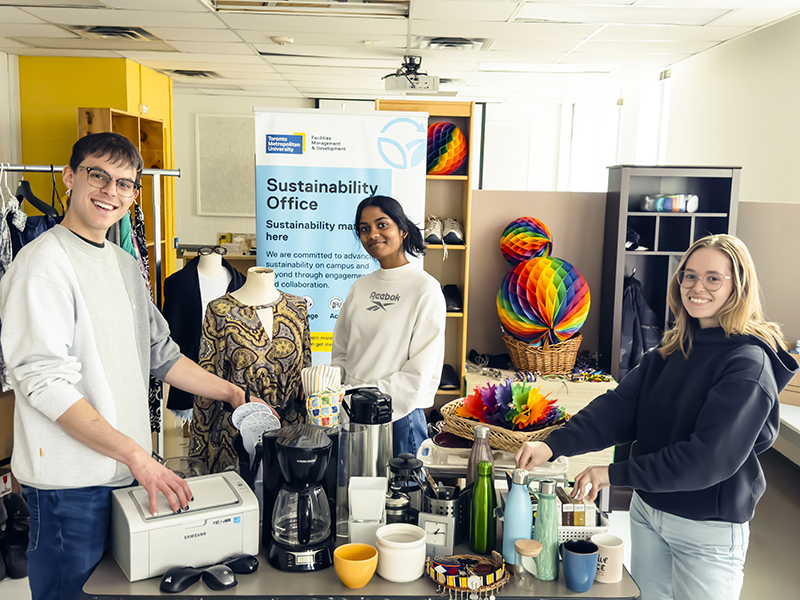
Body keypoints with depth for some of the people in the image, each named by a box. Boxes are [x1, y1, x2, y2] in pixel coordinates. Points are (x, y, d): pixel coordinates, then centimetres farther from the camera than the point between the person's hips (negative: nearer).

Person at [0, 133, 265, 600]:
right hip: (71, 480, -7)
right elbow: (46, 383, -20)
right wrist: (136, 455, -23)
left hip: (125, 472, 8)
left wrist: (235, 394, 13)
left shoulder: (126, 264, 13)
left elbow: (161, 353, 19)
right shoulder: (45, 261, -13)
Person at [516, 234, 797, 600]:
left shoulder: (749, 364, -19)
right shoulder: (672, 349, 3)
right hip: (647, 509, 6)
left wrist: (615, 474, -24)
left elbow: (711, 457, -25)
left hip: (709, 529, -6)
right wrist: (555, 445, -21)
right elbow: (620, 405, -7)